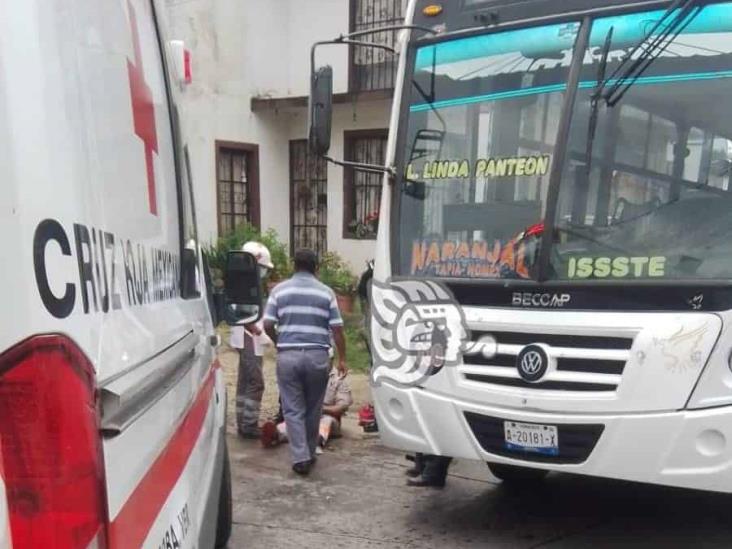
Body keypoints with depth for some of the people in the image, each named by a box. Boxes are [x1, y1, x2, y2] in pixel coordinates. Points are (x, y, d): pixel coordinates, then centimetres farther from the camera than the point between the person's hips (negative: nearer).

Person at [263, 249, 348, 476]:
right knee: (313, 409, 15)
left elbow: (268, 325, 0)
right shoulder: (326, 292, 4)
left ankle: (300, 457, -1)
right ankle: (310, 453, 25)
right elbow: (337, 329, 1)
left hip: (288, 355, 0)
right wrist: (342, 358, 8)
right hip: (317, 356, 1)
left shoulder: (280, 290, 5)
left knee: (293, 409, 6)